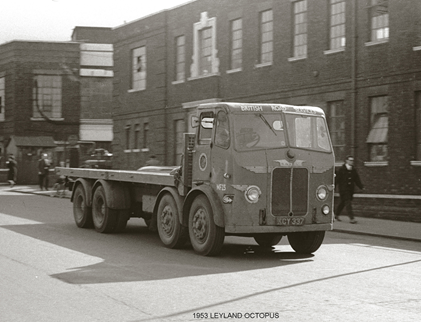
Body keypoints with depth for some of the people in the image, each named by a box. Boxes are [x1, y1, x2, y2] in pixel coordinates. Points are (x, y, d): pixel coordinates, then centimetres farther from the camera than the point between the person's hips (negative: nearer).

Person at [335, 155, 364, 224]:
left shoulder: (353, 170, 9)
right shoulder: (341, 169, -6)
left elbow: (357, 180, 11)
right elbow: (337, 179, -5)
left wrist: (361, 187, 1)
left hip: (351, 189, 6)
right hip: (343, 189, -6)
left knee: (343, 202, 15)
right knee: (348, 203, -13)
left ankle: (336, 215, 32)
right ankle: (351, 218, -18)